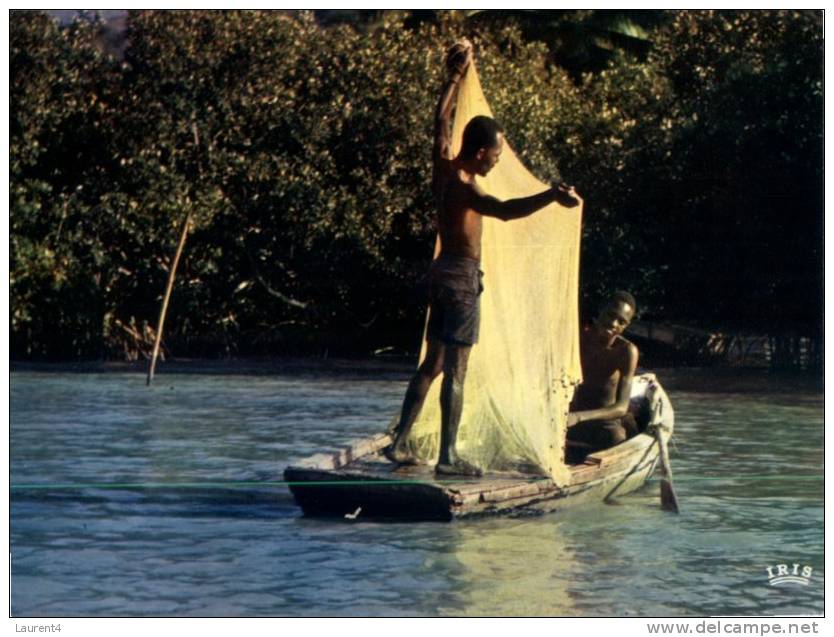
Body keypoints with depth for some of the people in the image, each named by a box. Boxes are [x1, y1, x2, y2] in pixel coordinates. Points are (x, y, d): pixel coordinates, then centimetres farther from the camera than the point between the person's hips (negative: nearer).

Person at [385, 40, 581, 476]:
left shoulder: (444, 166, 3)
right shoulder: (463, 187, -21)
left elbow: (442, 118, 21)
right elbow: (505, 210, -39)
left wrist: (456, 75, 27)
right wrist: (551, 196, -49)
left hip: (442, 271, 9)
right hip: (462, 276, -9)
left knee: (433, 363, 15)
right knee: (455, 371, -6)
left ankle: (399, 443, 14)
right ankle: (447, 457, -4)